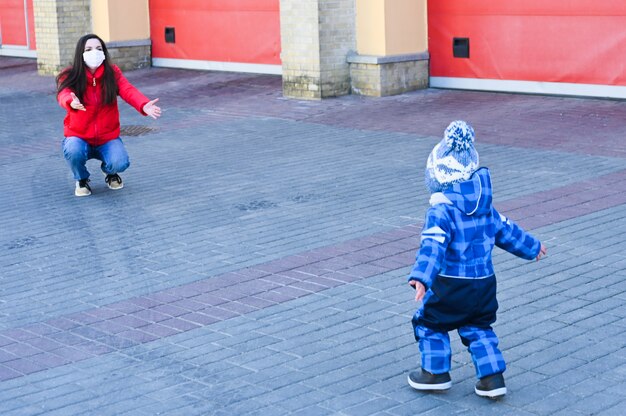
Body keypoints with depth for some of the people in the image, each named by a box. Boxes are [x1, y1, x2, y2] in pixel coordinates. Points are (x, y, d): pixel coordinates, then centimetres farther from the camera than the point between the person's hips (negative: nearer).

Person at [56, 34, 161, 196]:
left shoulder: (113, 73, -7)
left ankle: (110, 172, 14)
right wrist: (72, 102, -58)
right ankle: (82, 179, 2)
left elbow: (129, 91, -24)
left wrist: (144, 105, -47)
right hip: (79, 136, -1)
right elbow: (63, 94, -32)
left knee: (120, 163, -27)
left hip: (108, 137, 1)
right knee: (73, 151, -35)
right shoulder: (70, 76, -11)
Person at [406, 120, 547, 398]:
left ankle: (436, 373, 19)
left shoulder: (441, 211, -18)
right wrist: (531, 247, 35)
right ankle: (493, 376, 14)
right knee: (478, 329, 20)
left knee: (428, 322, 13)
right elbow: (506, 231, 18)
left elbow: (433, 246, -31)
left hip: (451, 287, -7)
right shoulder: (485, 207, 5)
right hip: (485, 283, 7)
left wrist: (421, 277, -41)